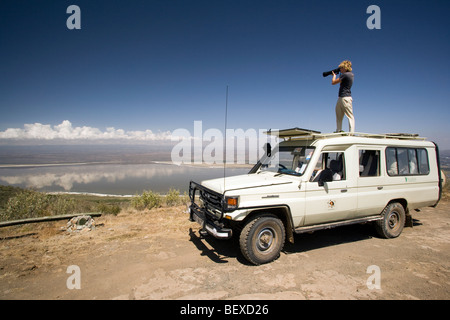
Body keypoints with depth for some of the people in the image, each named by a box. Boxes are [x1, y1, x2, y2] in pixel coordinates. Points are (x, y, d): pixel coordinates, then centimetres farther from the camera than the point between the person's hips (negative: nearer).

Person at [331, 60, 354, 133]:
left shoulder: (345, 75, -14)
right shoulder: (351, 75, 13)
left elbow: (333, 82, -9)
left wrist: (334, 75, 10)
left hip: (345, 98, -10)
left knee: (350, 116, -10)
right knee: (339, 116, 15)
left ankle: (351, 132, -12)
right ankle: (338, 130, 22)